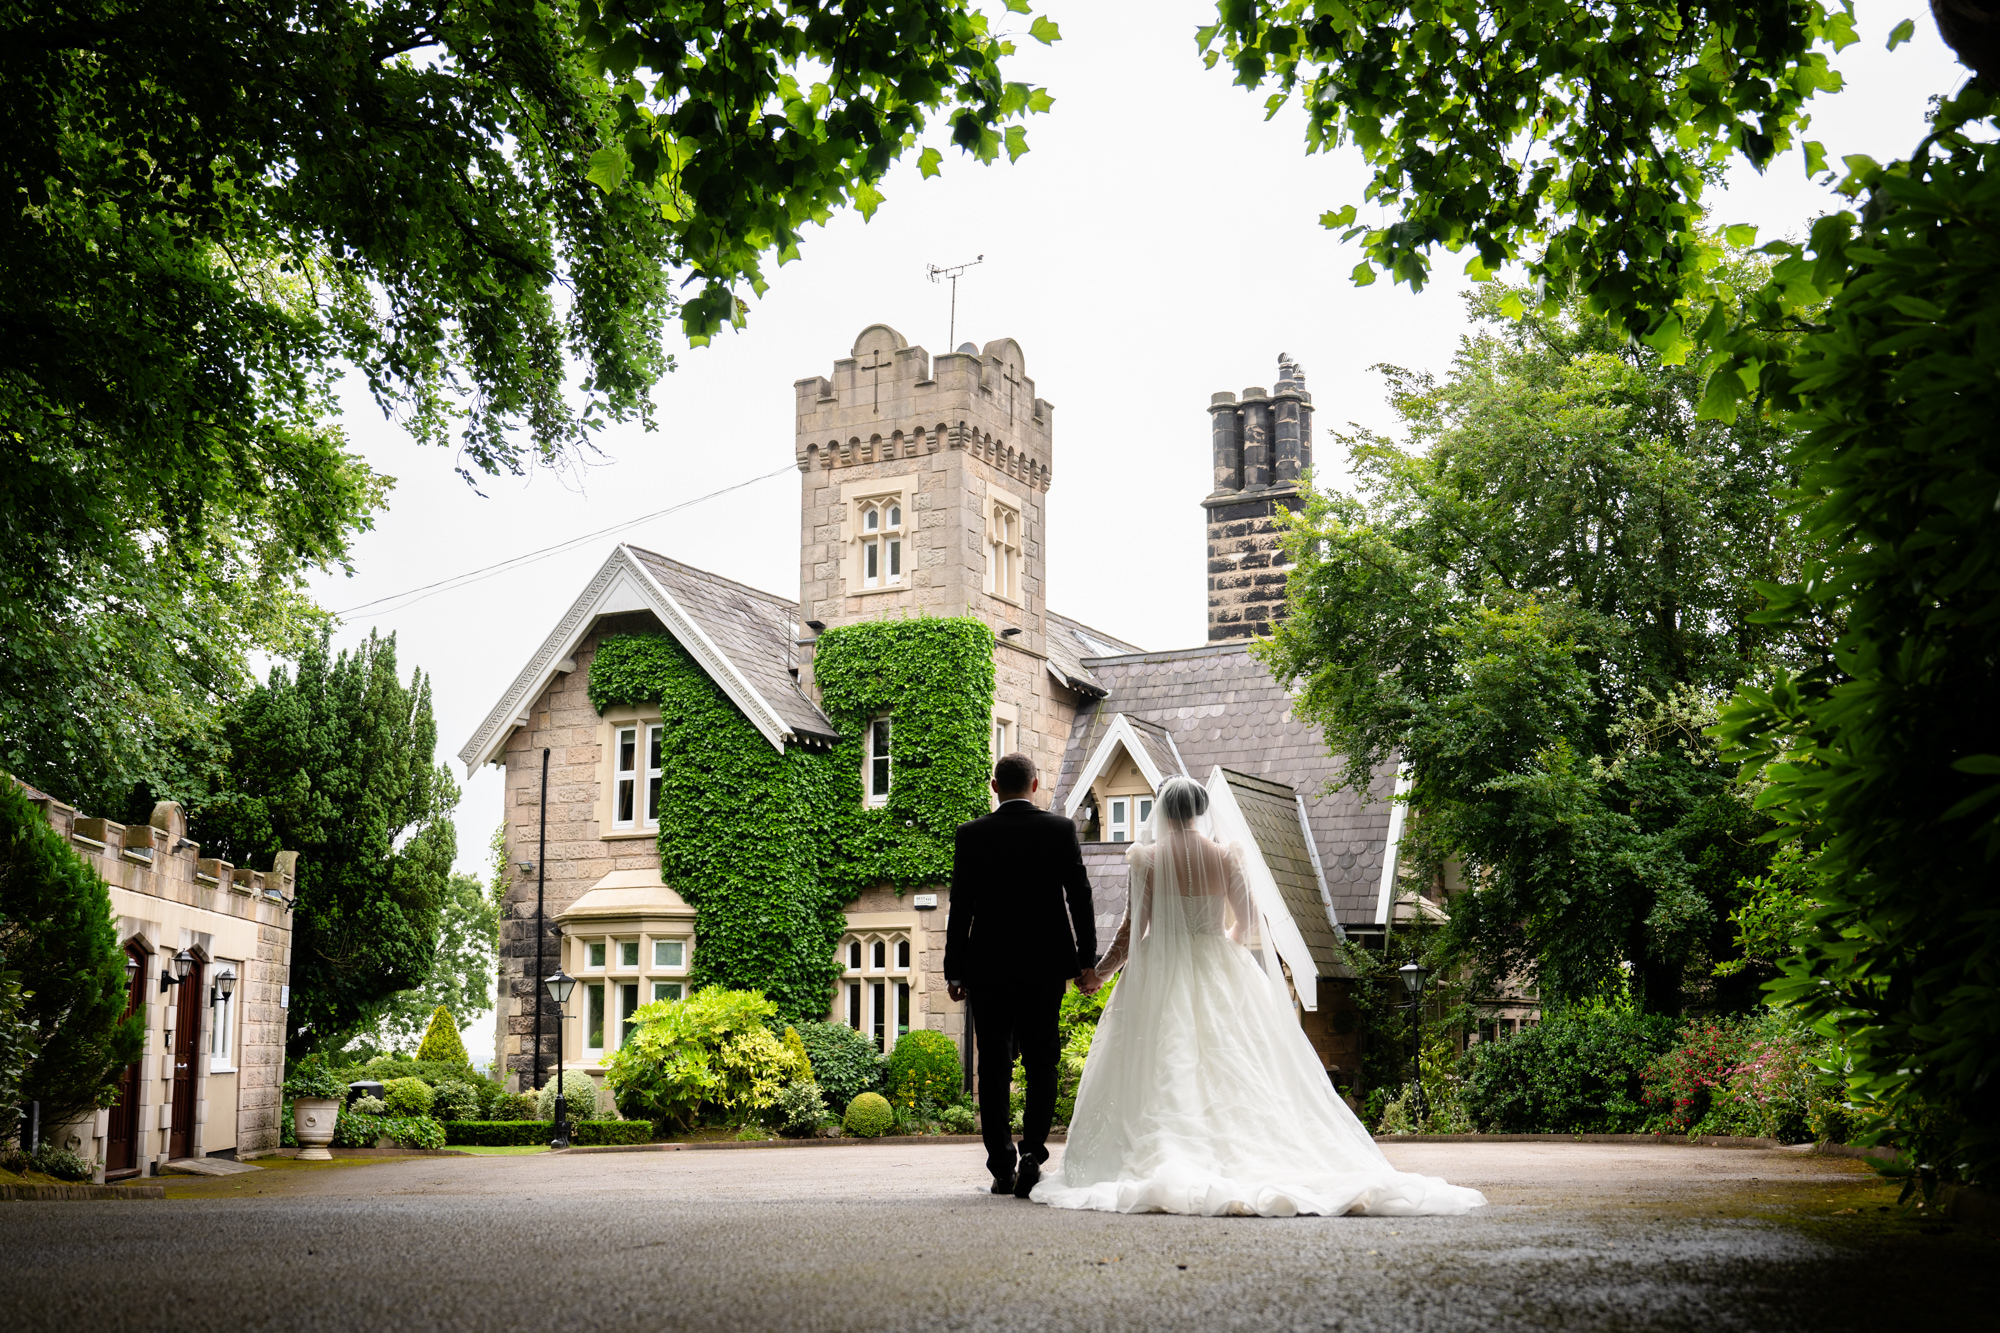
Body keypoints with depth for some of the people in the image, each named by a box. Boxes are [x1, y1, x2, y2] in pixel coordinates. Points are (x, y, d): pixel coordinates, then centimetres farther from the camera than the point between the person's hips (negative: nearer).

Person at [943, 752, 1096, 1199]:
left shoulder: (972, 834, -2)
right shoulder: (1061, 830, -1)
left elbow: (960, 907, -2)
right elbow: (1079, 897, -1)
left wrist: (955, 971, 3)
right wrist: (1087, 958, 7)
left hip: (988, 966, 0)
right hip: (1045, 965, 0)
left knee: (994, 1067, 6)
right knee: (1041, 1065, 7)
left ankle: (1001, 1167, 6)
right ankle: (1033, 1151, -8)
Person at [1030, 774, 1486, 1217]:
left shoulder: (1149, 858, -4)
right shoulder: (1225, 857, 3)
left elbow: (1132, 929, -4)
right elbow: (1249, 924, 7)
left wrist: (1100, 972, 9)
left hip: (1161, 977, -2)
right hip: (1219, 978, 3)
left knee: (1163, 1074, -2)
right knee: (1235, 1073, 4)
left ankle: (1170, 1171, -13)